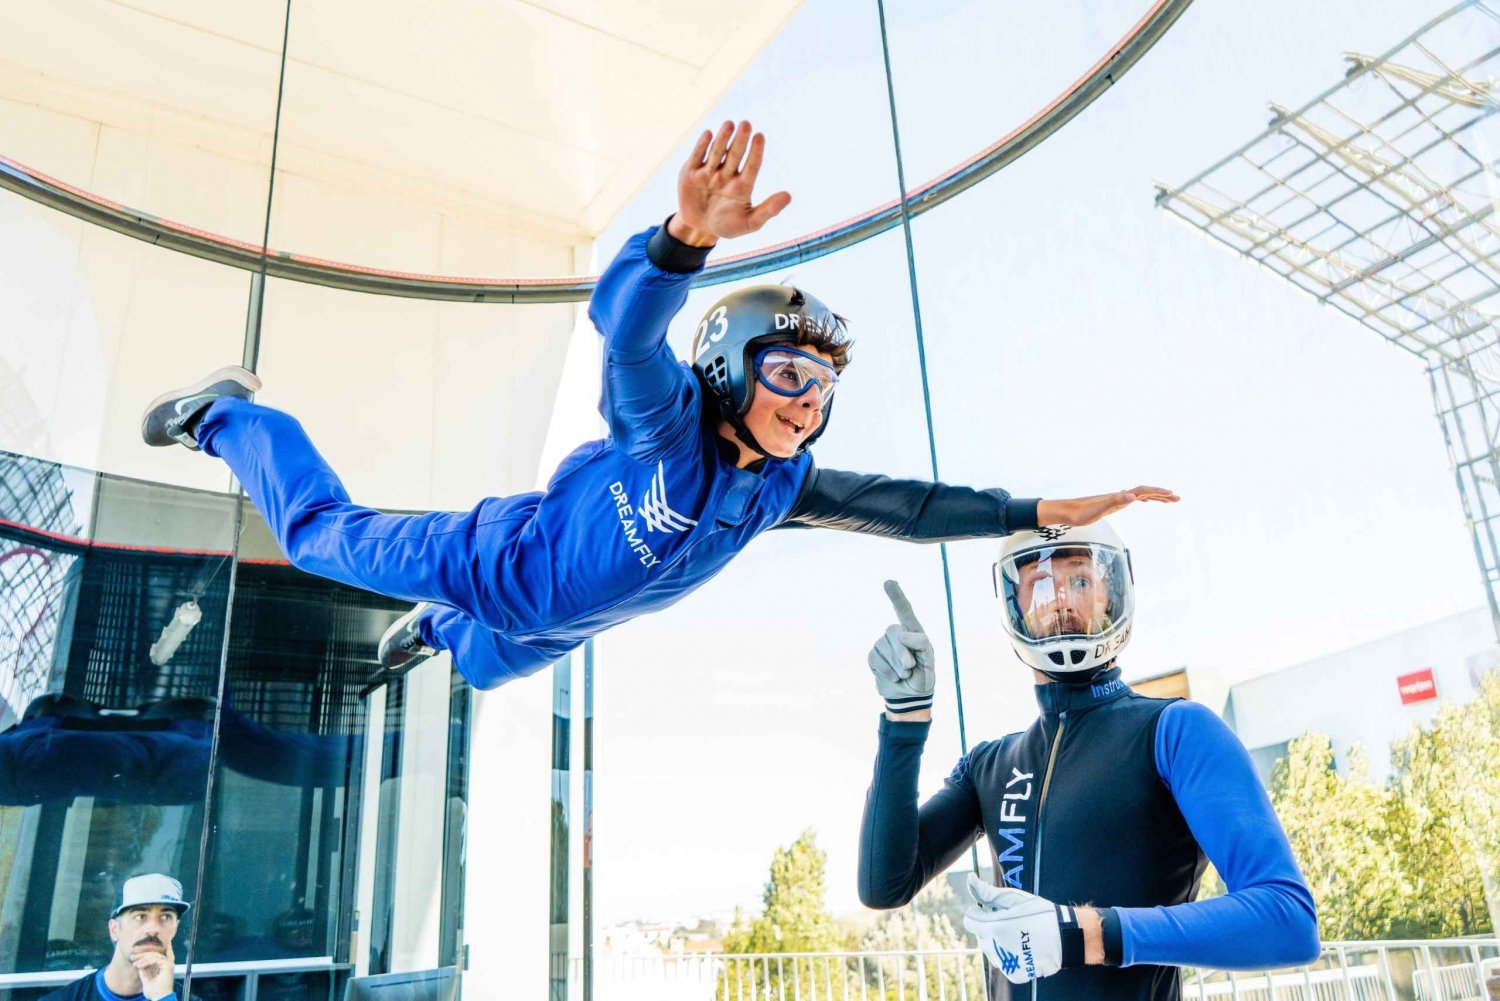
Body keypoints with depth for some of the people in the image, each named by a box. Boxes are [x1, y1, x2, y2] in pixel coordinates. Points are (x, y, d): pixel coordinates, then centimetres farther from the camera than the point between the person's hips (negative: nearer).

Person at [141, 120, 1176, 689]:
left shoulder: (784, 483, -16)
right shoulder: (667, 418, -36)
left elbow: (902, 505, -12)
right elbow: (628, 324, -55)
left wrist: (1043, 510, -17)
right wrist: (689, 236, -75)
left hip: (555, 622, 7)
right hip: (494, 559, -6)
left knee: (489, 664, 36)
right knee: (325, 532, 13)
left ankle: (434, 631, 70)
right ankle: (226, 414, 36)